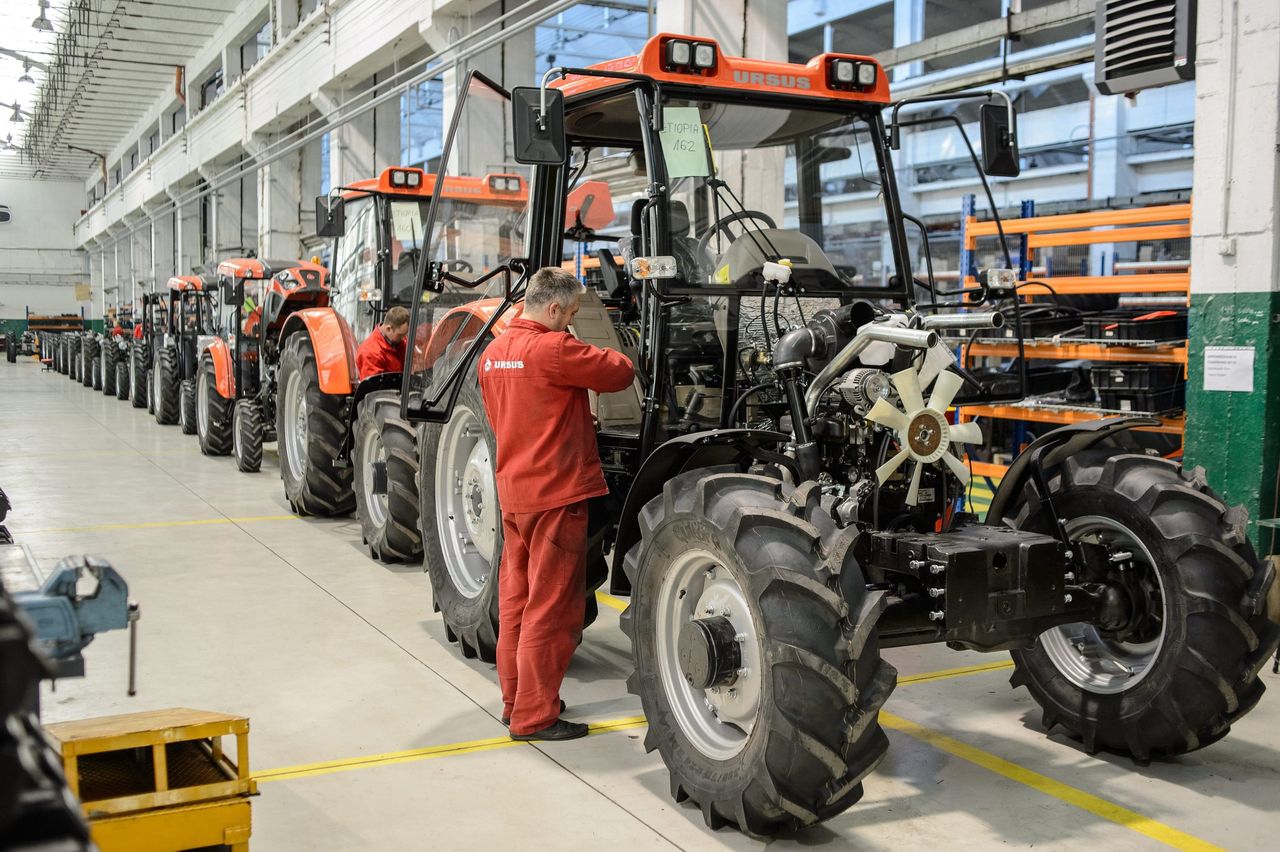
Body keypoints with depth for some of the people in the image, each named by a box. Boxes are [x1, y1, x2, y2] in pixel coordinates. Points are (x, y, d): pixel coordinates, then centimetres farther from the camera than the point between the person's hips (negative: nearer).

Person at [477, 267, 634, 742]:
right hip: (556, 493, -9)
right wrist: (598, 359, 9)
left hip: (512, 493, 9)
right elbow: (620, 372, -12)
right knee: (550, 609, -1)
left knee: (517, 599, 17)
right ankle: (535, 716, 4)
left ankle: (515, 699, 27)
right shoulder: (552, 349, -17)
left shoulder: (493, 353, 11)